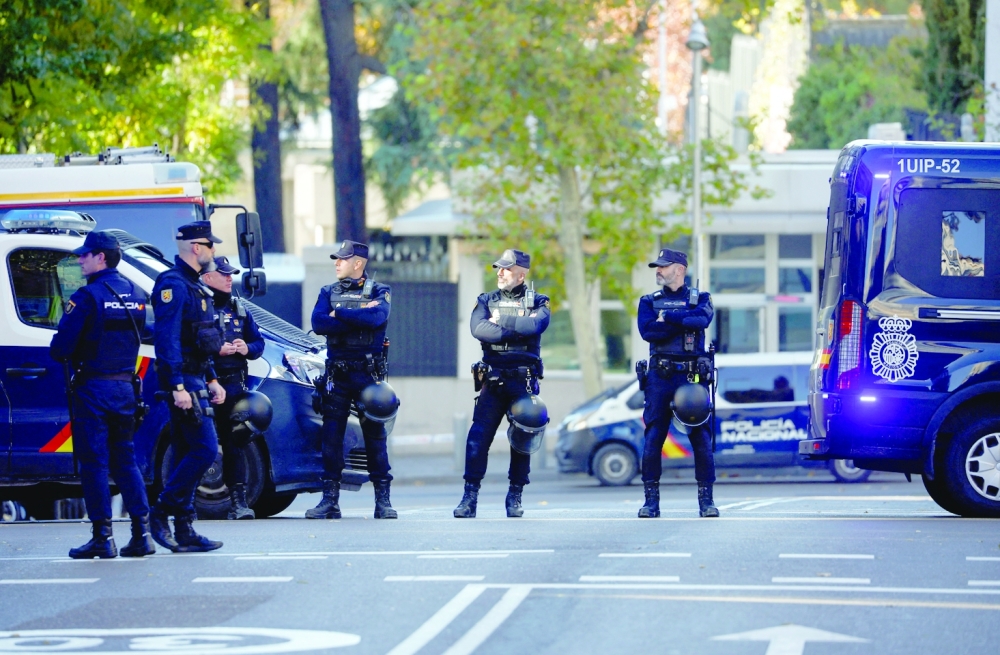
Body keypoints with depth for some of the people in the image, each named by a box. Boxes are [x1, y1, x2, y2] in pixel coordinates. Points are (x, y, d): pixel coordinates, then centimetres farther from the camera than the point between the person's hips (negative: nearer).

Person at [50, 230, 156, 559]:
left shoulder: (88, 296, -14)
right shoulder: (135, 295, 9)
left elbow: (61, 346, -15)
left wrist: (63, 355, 5)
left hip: (93, 387, -7)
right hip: (125, 387, 7)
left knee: (94, 462, -2)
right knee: (125, 461, 13)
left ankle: (103, 537, -3)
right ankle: (141, 534, 7)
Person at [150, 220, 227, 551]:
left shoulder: (193, 286, 19)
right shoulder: (173, 284, -13)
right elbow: (167, 339, -20)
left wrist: (212, 381, 23)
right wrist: (178, 387, -25)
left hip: (195, 381, 10)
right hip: (183, 381, -10)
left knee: (188, 455, 8)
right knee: (204, 449, -13)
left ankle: (184, 531, 9)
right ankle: (160, 513, -9)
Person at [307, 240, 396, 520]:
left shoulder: (378, 292, 4)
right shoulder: (328, 292, 12)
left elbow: (377, 318, -18)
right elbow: (318, 324, -6)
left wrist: (339, 314, -11)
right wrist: (360, 316, -12)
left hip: (369, 372, -3)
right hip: (336, 372, 3)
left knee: (375, 434, -1)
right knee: (331, 434, 0)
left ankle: (383, 500, 3)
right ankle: (330, 499, 3)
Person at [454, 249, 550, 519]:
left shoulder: (536, 303, 5)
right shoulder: (486, 301, 10)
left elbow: (535, 326, -17)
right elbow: (479, 329, -10)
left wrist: (501, 320, -9)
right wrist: (517, 329, -13)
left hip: (523, 382, -1)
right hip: (492, 380, 1)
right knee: (478, 437, -8)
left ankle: (515, 497, 13)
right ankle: (470, 496, -7)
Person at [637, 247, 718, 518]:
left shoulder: (700, 299, 11)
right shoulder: (649, 302, 14)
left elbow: (702, 319, -13)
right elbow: (647, 330, -6)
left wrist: (667, 317, -10)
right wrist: (685, 321, -8)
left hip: (693, 376, -1)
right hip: (660, 377, 1)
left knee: (701, 437, -4)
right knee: (653, 438, -2)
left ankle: (706, 499, 1)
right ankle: (651, 500, 3)